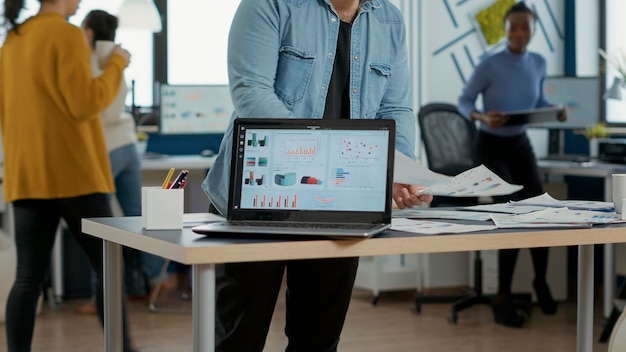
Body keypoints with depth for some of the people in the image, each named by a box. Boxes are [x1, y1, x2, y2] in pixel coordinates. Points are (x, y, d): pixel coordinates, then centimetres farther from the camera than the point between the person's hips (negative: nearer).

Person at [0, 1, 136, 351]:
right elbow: (84, 103, -14)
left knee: (28, 278, 4)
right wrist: (117, 64, -4)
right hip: (74, 174, -6)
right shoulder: (67, 34, -10)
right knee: (108, 266, 5)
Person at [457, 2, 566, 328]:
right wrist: (482, 117, -30)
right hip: (491, 147, -5)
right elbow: (463, 101, -12)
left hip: (520, 144, 5)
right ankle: (503, 298, -4)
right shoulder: (489, 65, -19)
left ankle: (540, 281, 17)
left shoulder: (539, 63, -4)